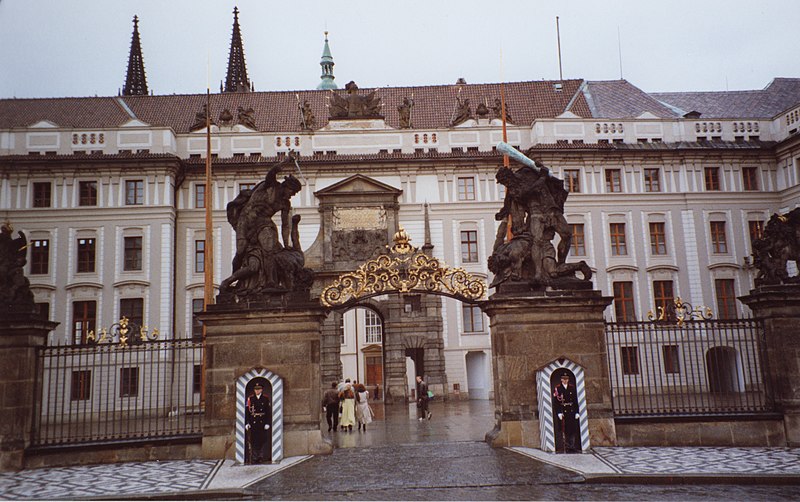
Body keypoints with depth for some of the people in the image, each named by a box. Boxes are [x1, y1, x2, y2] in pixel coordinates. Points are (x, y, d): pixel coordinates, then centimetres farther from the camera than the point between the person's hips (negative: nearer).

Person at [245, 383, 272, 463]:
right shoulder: (250, 399, 4)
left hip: (262, 423, 0)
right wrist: (247, 423, -5)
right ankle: (254, 458, 7)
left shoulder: (266, 399, 5)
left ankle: (262, 457, 9)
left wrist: (268, 423, -2)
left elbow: (269, 412, 5)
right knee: (254, 441, 1)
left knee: (263, 440, -1)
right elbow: (247, 411, 2)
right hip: (253, 423, 0)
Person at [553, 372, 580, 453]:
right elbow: (555, 402, -4)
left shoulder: (572, 388, 9)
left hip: (572, 412, 3)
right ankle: (566, 447, 4)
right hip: (562, 412, -3)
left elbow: (576, 401, 10)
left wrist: (577, 412, 3)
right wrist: (558, 413, -12)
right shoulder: (557, 388, -1)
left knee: (573, 429, 3)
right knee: (564, 430, -2)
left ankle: (572, 446, 11)